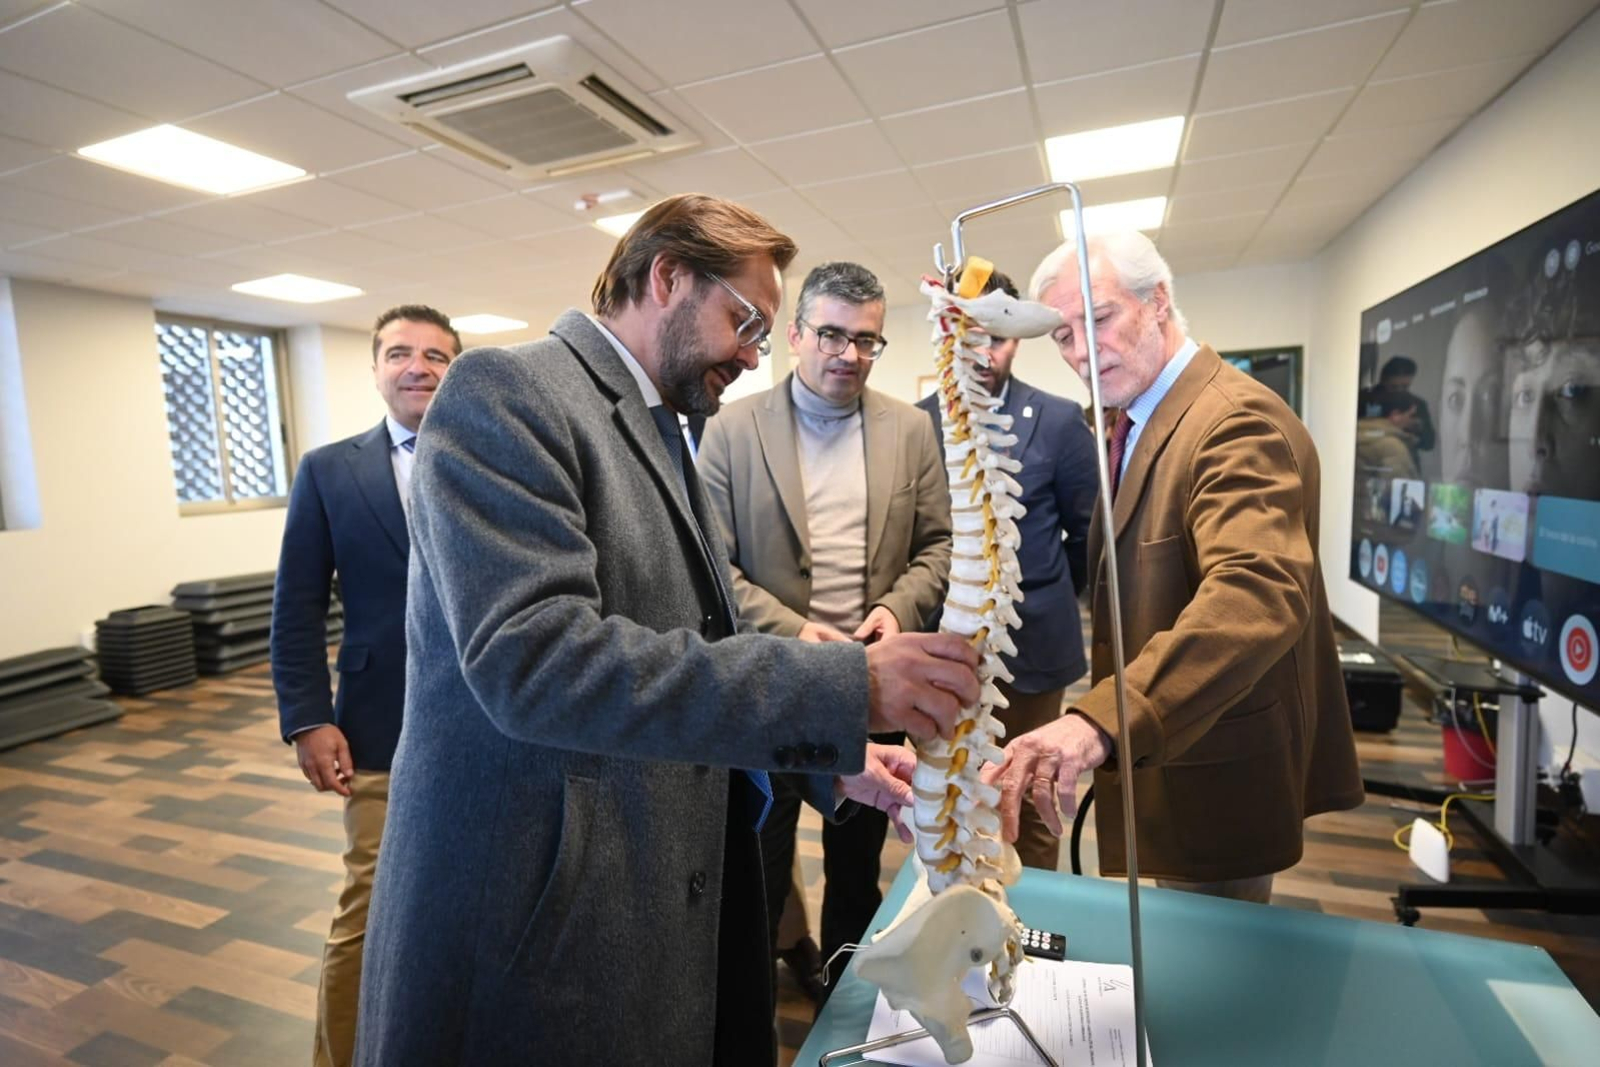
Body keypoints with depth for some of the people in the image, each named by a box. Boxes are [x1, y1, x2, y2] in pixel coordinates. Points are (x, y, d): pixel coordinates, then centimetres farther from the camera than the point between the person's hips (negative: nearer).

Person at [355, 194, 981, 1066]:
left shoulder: (662, 435, 11)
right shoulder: (504, 392, -14)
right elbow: (534, 659, -28)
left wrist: (828, 757, 3)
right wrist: (845, 687, -29)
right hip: (538, 929, -8)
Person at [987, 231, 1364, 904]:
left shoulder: (1238, 419, -22)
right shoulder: (1138, 424, 9)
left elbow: (1256, 594, -38)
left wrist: (1101, 721, -51)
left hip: (1217, 780, -9)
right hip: (1161, 749, 9)